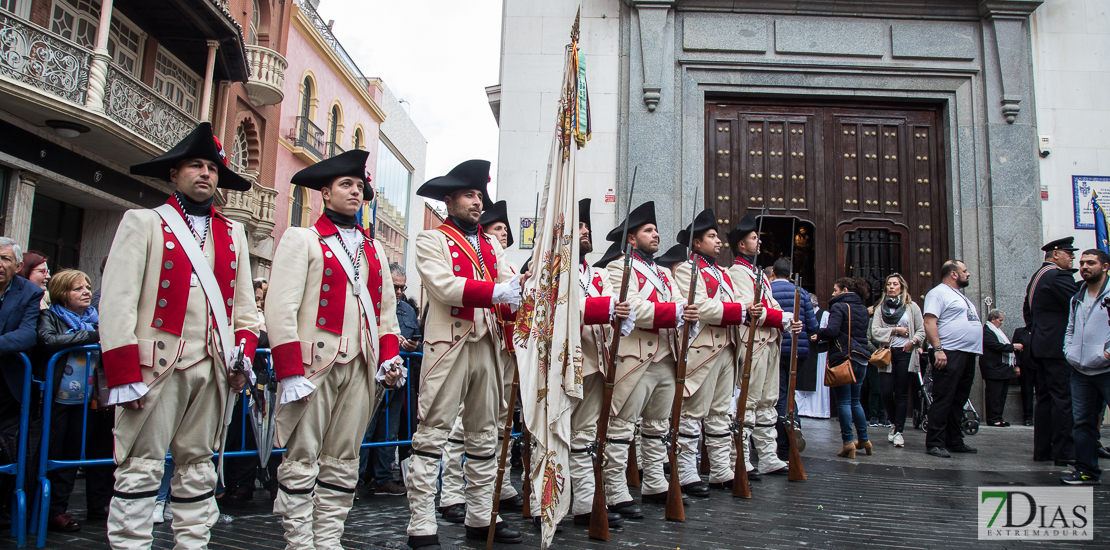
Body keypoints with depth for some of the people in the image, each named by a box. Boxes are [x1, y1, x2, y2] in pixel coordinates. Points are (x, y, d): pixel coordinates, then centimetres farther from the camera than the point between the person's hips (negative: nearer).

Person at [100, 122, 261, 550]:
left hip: (213, 368, 4)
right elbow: (117, 302, -4)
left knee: (198, 465, 10)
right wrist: (124, 374, -11)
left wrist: (243, 354, 1)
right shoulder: (143, 223, 5)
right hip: (157, 365, -4)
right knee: (141, 467, -2)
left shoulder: (233, 234, 17)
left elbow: (244, 303, 16)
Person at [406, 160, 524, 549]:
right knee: (432, 433, -7)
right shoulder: (432, 240, 4)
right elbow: (444, 286, -13)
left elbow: (509, 283, 10)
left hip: (487, 345, 6)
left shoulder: (492, 245, 23)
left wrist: (522, 285, -14)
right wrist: (495, 292, -24)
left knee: (484, 435, 10)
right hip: (448, 345, -6)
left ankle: (480, 518, 20)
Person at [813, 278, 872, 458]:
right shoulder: (862, 309, 15)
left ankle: (848, 442, -6)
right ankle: (863, 439, 20)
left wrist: (818, 335, -2)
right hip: (861, 358, 8)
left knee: (843, 401, -4)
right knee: (855, 401, 16)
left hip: (843, 357, -8)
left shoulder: (839, 306, -8)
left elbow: (832, 330, -21)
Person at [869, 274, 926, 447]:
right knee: (886, 393, -4)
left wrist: (913, 341, -12)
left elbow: (922, 330, 6)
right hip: (887, 354, 1)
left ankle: (899, 431, 4)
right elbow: (875, 331, 2)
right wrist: (895, 330, -8)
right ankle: (893, 424, 20)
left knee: (902, 393, -3)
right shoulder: (880, 308, 12)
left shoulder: (911, 306, 9)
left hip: (905, 354, -1)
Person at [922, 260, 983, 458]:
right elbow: (929, 322, -16)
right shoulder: (938, 293, -6)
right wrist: (938, 349, -24)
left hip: (968, 354, 10)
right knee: (943, 399, -10)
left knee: (959, 401, 12)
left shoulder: (960, 295, 24)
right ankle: (934, 443, -8)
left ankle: (954, 441, 18)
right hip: (950, 354, -9)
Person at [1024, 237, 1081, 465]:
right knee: (1064, 398, -7)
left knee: (1045, 397, 11)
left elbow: (1027, 309, 24)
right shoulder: (1059, 276, -12)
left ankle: (1042, 449, 14)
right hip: (1060, 347, -10)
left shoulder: (1036, 277, 19)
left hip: (1041, 346, 10)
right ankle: (1064, 452, -5)